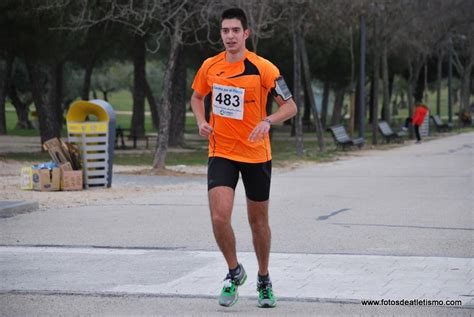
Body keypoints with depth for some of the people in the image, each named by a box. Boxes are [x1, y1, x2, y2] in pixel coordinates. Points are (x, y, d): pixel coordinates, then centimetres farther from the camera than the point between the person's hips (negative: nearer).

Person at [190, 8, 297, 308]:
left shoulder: (263, 68, -12)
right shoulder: (209, 66, 0)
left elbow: (290, 105, -9)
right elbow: (197, 96, 19)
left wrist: (267, 121, -27)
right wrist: (202, 121, -1)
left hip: (256, 154, -2)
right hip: (221, 152, 2)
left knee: (258, 220, 10)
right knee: (220, 217, -15)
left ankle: (264, 279, 32)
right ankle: (234, 272, 10)